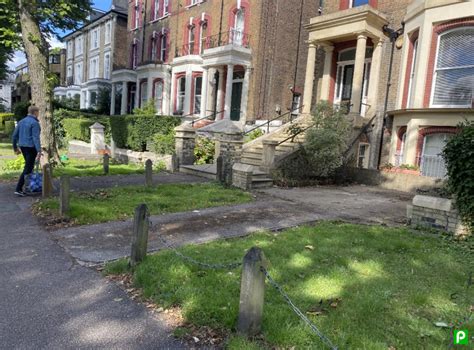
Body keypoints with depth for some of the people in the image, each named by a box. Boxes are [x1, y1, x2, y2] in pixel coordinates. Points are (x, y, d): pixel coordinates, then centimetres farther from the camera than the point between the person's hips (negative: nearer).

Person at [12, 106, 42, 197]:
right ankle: (18, 189, -9)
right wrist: (39, 151, -27)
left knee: (30, 165, 21)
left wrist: (15, 148, 23)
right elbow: (36, 138, -23)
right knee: (27, 168, -5)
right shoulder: (35, 123, -14)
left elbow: (15, 136, 13)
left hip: (23, 147, 8)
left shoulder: (21, 121, 11)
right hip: (31, 148, -8)